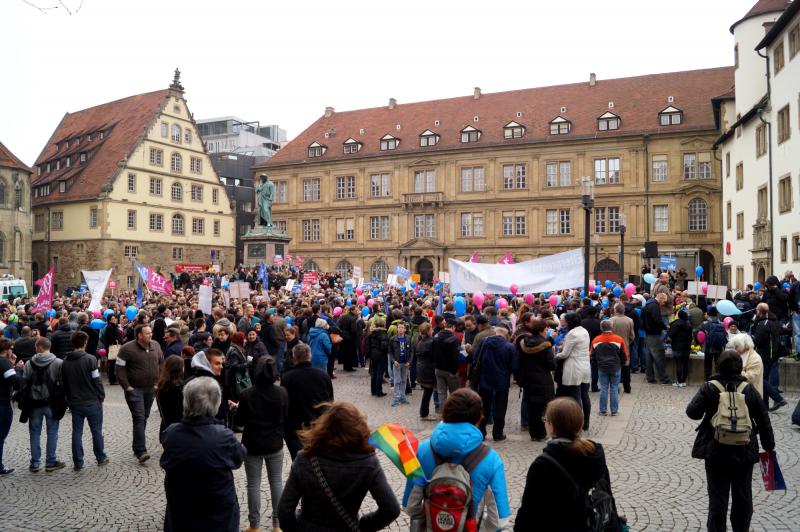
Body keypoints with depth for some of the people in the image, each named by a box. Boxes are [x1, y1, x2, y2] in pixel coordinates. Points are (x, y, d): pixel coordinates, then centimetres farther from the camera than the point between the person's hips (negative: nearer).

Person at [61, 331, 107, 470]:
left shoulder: (65, 361, 3)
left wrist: (69, 398, 19)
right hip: (92, 402, -4)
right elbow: (97, 380, -14)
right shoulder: (90, 359, -15)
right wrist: (101, 397, -3)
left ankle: (78, 462, 13)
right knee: (97, 431, 9)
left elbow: (64, 382, 10)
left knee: (77, 432, 10)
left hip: (74, 403, 4)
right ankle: (101, 458, 20)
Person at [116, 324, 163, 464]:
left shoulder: (156, 345, 5)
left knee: (144, 418, 13)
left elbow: (161, 364, 15)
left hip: (150, 389, 6)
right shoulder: (127, 349, -11)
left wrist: (158, 382, 8)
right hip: (134, 389, -5)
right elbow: (120, 369, -9)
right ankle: (141, 451, -13)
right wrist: (127, 387, -13)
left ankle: (137, 447, 26)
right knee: (139, 418, -12)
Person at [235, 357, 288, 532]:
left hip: (252, 445, -2)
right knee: (277, 482, 14)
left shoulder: (247, 394, -18)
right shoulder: (282, 392, -11)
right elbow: (285, 417, 2)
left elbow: (240, 421, -7)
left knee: (253, 485, 10)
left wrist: (238, 408, 12)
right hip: (275, 444, 2)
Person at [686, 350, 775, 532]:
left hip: (716, 452, -2)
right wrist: (769, 446, 13)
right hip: (745, 453, 2)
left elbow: (692, 412, -13)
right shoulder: (749, 390, -3)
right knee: (743, 497, 18)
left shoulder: (709, 388, -11)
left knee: (717, 497, 7)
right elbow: (764, 421, 1)